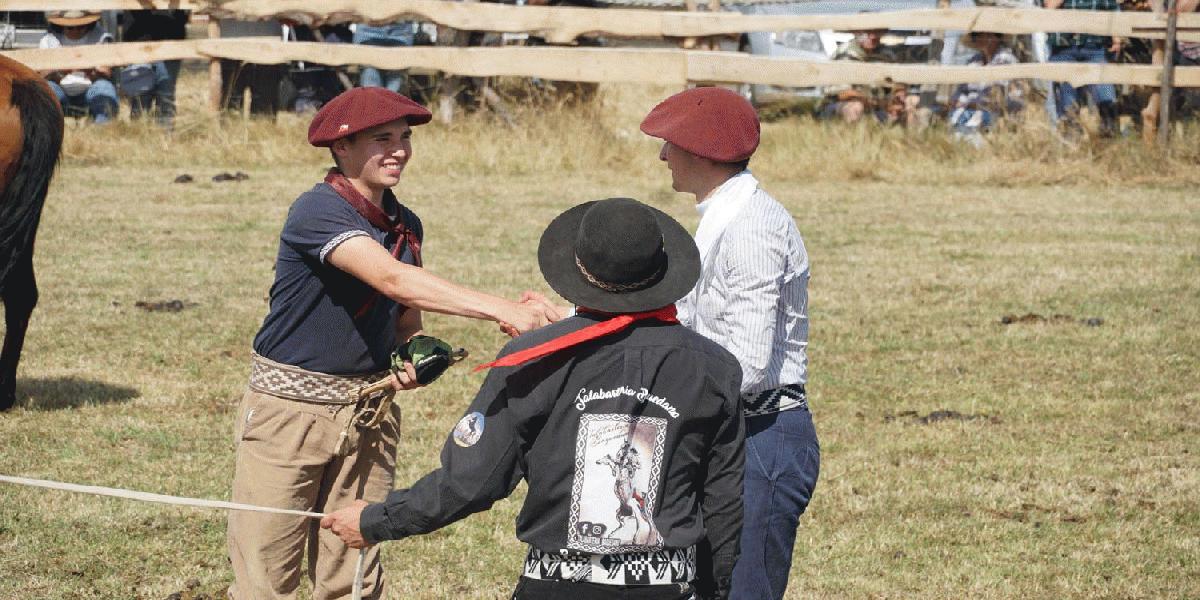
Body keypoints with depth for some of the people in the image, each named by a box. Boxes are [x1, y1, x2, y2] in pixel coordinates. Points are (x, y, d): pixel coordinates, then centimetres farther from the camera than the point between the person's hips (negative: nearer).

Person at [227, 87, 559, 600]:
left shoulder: (405, 226, 8)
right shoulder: (318, 212, -16)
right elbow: (393, 280, -31)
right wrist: (501, 310, -39)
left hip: (369, 413, 7)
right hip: (291, 408, -7)